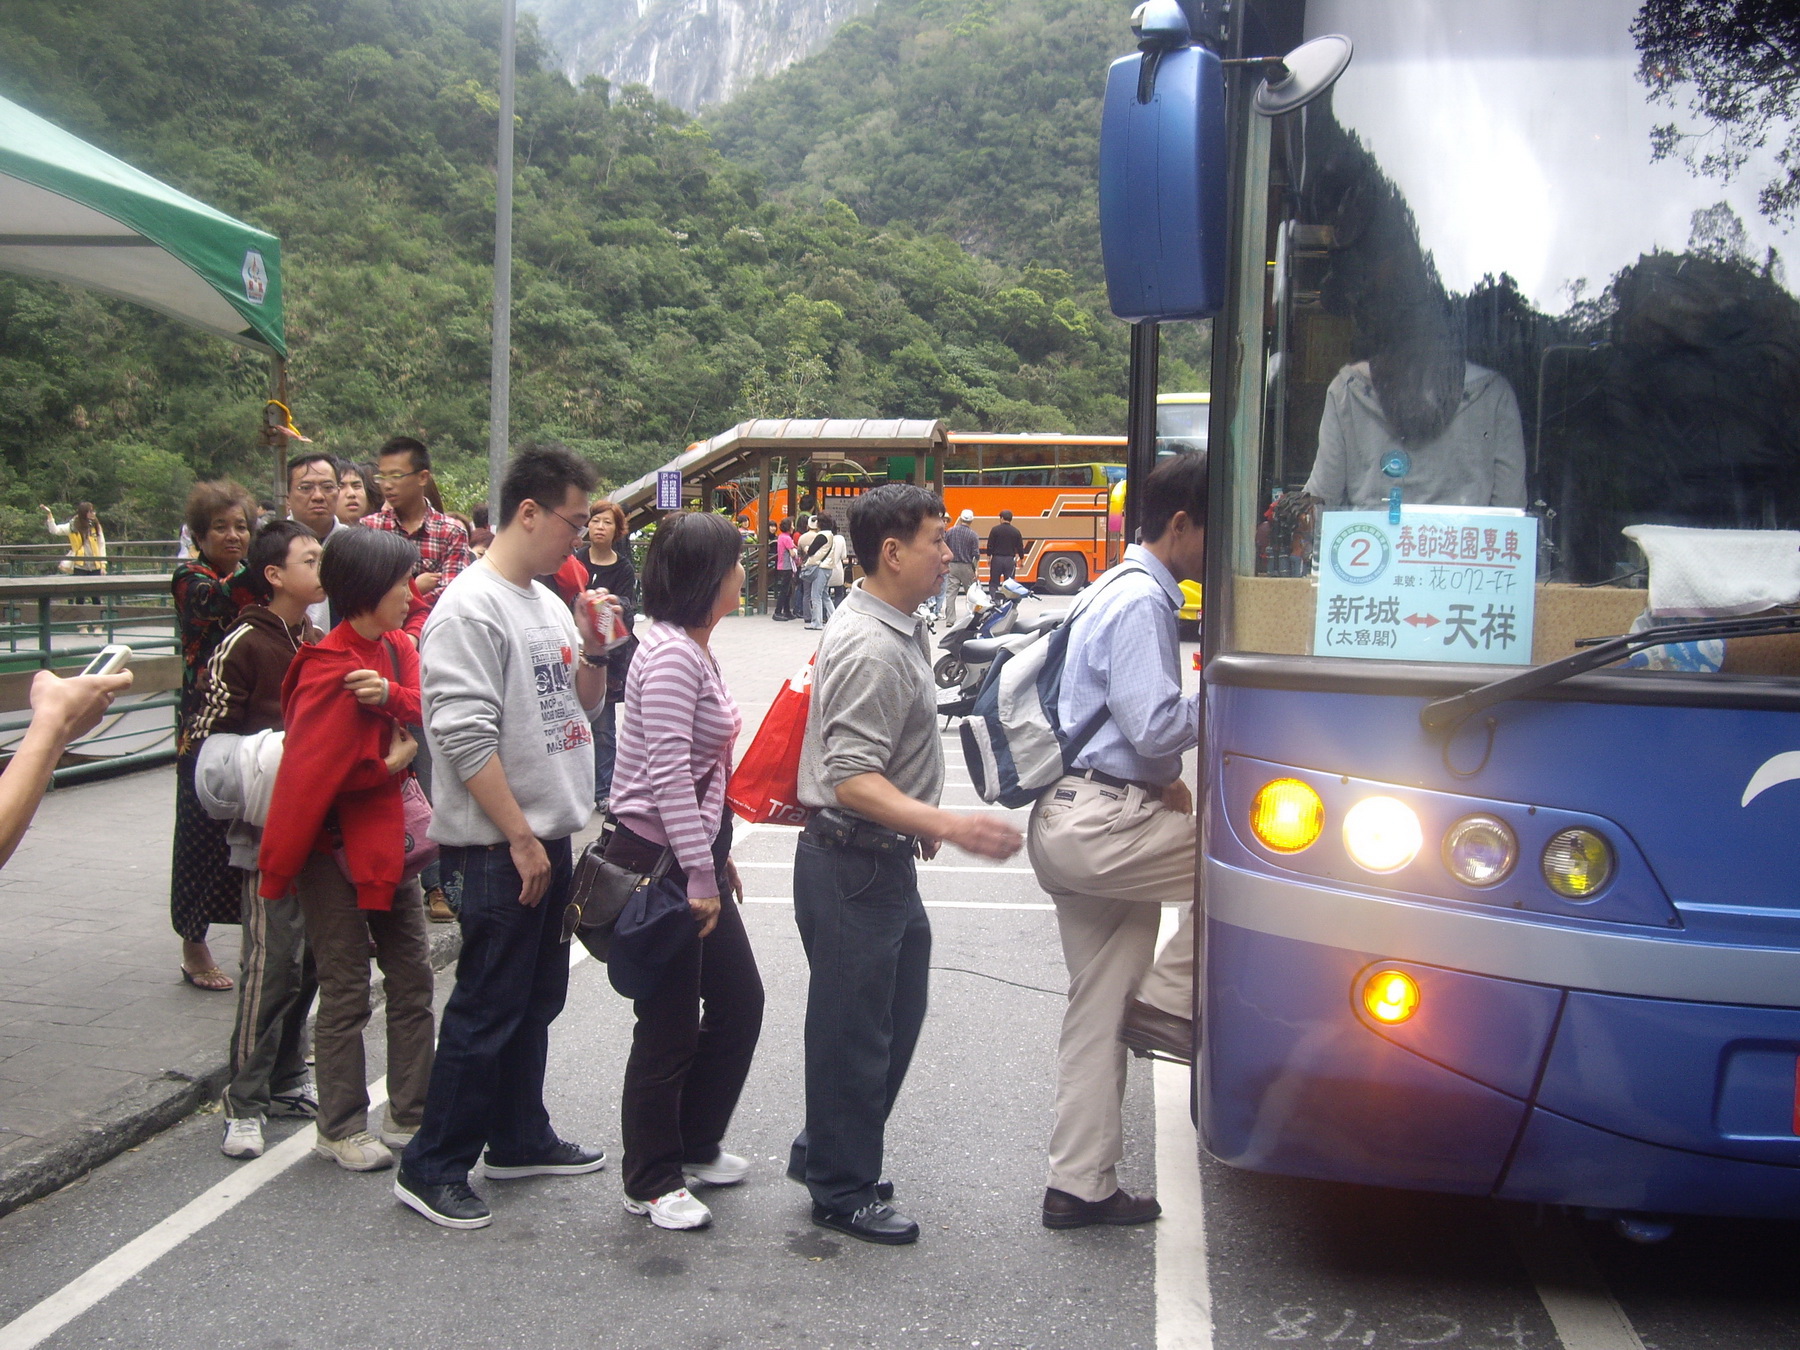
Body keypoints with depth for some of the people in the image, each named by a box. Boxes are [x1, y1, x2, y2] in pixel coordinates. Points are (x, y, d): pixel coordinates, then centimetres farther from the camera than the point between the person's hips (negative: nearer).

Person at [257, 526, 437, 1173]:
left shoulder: (397, 649, 6)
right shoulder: (331, 671, -20)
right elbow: (310, 772, -24)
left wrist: (393, 697, -23)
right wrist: (388, 766, -14)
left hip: (388, 837, 8)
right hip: (336, 848, -8)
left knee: (413, 979, 11)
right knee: (346, 991, 1)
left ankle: (411, 1117, 21)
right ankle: (341, 1129, 14)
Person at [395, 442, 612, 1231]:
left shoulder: (547, 602, 12)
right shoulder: (470, 609, -16)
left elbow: (582, 709, 20)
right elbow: (464, 737, -22)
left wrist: (593, 651, 1)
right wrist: (520, 838, -20)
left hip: (548, 838, 9)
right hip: (499, 849, -9)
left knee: (535, 1001, 18)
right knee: (485, 1010, -2)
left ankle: (519, 1140, 31)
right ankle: (432, 1170, 9)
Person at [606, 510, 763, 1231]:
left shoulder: (697, 651, 12)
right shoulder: (670, 655, -19)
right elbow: (667, 774, -24)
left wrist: (718, 855, 21)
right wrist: (700, 878, -22)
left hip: (694, 851, 10)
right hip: (656, 857, -10)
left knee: (739, 1001, 17)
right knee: (670, 1026, 0)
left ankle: (695, 1146, 33)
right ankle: (651, 1182, 16)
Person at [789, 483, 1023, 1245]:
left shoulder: (897, 628, 9)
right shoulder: (871, 650, -24)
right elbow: (852, 781, -30)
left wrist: (919, 822, 25)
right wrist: (947, 825, -37)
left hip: (885, 860, 10)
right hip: (851, 865, -10)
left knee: (895, 1016, 19)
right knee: (854, 1031, 2)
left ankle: (826, 1152, 33)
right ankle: (842, 1191, 17)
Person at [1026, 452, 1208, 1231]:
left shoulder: (1122, 592, 20)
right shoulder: (1142, 603, -13)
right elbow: (1156, 726, -20)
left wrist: (1163, 780, 11)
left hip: (1074, 823, 10)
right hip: (1098, 824, -10)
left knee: (1097, 1010, 13)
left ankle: (1081, 1184, 19)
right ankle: (1168, 1002, -1)